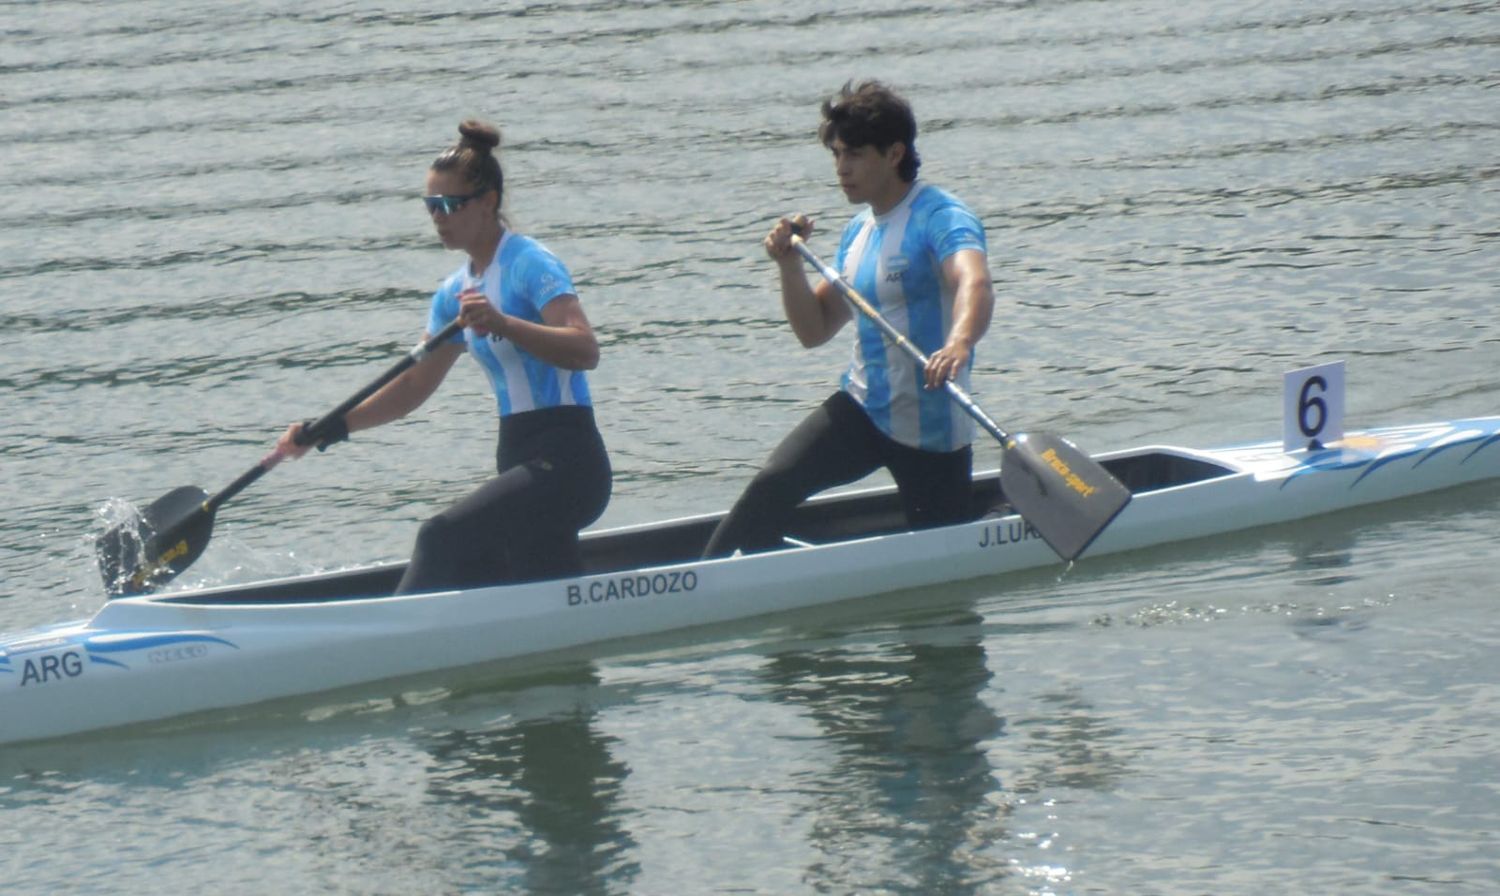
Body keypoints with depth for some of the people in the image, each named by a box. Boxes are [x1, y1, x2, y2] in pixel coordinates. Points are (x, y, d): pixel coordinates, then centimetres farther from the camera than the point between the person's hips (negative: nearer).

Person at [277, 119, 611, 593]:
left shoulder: (530, 265, -10)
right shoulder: (456, 292, 15)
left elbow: (585, 350, -25)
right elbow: (415, 385, 21)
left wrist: (501, 324, -37)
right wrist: (329, 430, 12)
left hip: (566, 463, -9)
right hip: (522, 461, 9)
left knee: (446, 538, -23)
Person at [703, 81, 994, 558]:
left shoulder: (942, 218, -14)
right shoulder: (857, 234, 11)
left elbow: (975, 284, -36)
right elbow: (814, 331, 16)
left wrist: (959, 343, -57)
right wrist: (789, 265, -2)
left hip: (932, 429, -6)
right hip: (863, 410, 6)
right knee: (772, 487, -16)